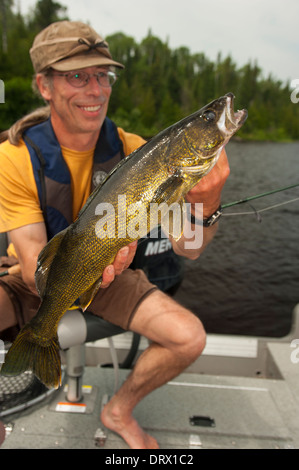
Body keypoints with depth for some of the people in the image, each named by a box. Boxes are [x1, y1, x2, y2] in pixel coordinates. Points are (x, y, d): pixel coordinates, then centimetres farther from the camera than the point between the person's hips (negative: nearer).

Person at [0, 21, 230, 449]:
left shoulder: (132, 151, -15)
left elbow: (187, 248, -20)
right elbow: (35, 271, -24)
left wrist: (205, 205, -42)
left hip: (110, 276, 2)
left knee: (189, 337, -16)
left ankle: (119, 412, 16)